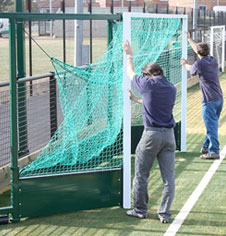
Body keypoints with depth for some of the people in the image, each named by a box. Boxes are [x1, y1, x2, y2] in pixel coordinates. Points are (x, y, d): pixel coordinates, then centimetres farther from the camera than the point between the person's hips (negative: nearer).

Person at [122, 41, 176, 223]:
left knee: (141, 175, 8)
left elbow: (130, 73, 12)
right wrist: (136, 99, 39)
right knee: (169, 177, 5)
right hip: (169, 135, 5)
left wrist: (129, 55, 27)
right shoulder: (172, 89, 11)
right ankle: (164, 213, 4)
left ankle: (140, 210, 17)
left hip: (151, 134, -5)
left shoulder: (149, 84, -6)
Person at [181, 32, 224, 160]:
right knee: (212, 124, 17)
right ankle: (206, 146, 30)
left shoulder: (199, 64, -12)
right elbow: (198, 48, 25)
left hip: (209, 101, -8)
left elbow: (190, 68, 12)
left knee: (211, 126, -5)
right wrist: (189, 39, 36)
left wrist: (185, 64, 34)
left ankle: (214, 152, -5)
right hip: (219, 98, 8)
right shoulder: (213, 60, 9)